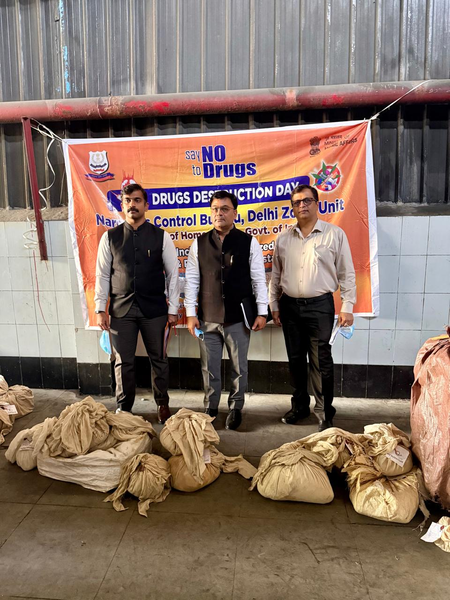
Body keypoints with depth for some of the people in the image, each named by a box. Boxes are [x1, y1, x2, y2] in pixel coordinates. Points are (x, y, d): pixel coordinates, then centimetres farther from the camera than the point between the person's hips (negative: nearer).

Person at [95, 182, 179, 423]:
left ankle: (162, 403, 31)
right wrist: (100, 308, -1)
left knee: (158, 359, 12)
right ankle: (123, 409, 26)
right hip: (121, 309, 1)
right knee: (123, 362, 9)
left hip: (154, 309, -1)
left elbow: (173, 275, -1)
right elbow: (102, 275, 4)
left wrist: (173, 309, -3)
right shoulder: (110, 237, 2)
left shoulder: (161, 237, -2)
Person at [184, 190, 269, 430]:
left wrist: (262, 312, -4)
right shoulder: (199, 243, 4)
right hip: (208, 317, 2)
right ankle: (210, 408, 27)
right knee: (209, 367, 11)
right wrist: (190, 313, -1)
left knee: (239, 367, 9)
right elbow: (192, 280, 3)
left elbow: (258, 279, 0)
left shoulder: (249, 242, 0)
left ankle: (235, 408, 26)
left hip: (239, 316, -1)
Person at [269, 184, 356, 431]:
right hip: (290, 306, 4)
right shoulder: (283, 238, 8)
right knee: (295, 360, 13)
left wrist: (347, 306, -7)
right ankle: (300, 406, 29)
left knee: (321, 362, -1)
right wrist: (274, 305, 10)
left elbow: (346, 273, -2)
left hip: (320, 306, -4)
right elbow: (275, 274, 12)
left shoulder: (335, 234, -2)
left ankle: (325, 413, 14)